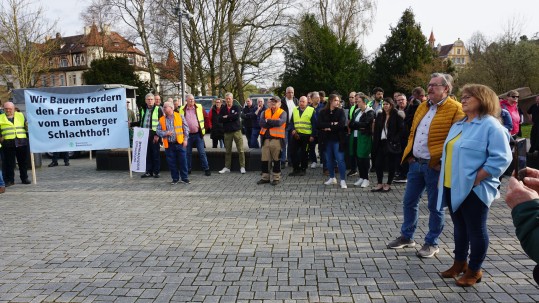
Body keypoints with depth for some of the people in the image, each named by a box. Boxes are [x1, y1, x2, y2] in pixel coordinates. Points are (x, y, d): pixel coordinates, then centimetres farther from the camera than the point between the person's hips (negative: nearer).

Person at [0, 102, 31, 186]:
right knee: (9, 163, 1)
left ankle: (24, 178, 16)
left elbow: (27, 126, 13)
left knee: (23, 161, 6)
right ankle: (9, 180, 9)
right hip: (7, 143, -1)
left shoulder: (21, 115, 11)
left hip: (22, 142, 1)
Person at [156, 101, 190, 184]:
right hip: (169, 145, 2)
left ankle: (184, 178, 12)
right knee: (171, 163, 6)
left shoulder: (180, 116, 0)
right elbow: (158, 131, 6)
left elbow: (186, 128, 2)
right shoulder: (161, 119, 6)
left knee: (183, 161, 1)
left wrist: (185, 139, -4)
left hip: (179, 143, -2)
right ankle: (175, 178, 18)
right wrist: (165, 133, -12)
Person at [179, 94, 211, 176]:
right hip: (187, 135, 1)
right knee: (188, 153, 9)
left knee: (202, 152, -2)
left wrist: (203, 129, 4)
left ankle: (206, 169, 3)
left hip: (198, 134, -1)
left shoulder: (199, 107, 3)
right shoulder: (182, 109, 4)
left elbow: (205, 117, 8)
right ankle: (188, 169, 19)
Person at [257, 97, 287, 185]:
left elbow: (279, 122, -20)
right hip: (266, 139, 4)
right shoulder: (265, 112, 11)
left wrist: (268, 121, -8)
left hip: (277, 139, -4)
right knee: (265, 159, 8)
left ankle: (276, 177, 17)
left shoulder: (282, 113, -1)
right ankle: (265, 177, 20)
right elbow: (262, 123, -5)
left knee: (276, 160, 6)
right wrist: (274, 123, -11)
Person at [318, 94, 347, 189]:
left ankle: (343, 180, -2)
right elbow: (319, 124, -8)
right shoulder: (323, 112, 5)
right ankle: (332, 178, 26)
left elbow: (342, 124, -13)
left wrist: (329, 128, -10)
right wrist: (331, 124, -16)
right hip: (327, 139, 3)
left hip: (337, 139, -3)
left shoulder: (340, 111, 0)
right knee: (329, 159, 11)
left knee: (340, 159, -7)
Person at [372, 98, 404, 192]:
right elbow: (376, 130, 10)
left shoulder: (397, 116, -5)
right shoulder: (380, 116, 11)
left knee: (391, 165, 5)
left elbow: (400, 131, -8)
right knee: (378, 164, 4)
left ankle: (388, 184, 16)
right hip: (381, 143, 5)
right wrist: (375, 143, 2)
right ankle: (380, 184, 14)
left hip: (391, 144, -5)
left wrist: (394, 141, -18)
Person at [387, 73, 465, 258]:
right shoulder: (422, 107, 13)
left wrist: (443, 162, -17)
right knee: (409, 202, 13)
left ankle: (432, 243, 21)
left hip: (435, 166, -7)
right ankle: (407, 237, 29)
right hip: (416, 163, 7)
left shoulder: (455, 109, -9)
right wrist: (409, 153, 8)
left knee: (434, 206, 6)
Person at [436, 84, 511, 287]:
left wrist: (477, 179, -20)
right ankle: (460, 263, 32)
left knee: (476, 230, 5)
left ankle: (474, 270, 18)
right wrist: (443, 178, 11)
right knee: (459, 227, 18)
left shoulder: (490, 125, -11)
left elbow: (501, 158, -18)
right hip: (452, 187, 8)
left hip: (474, 189, -8)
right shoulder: (458, 125, 15)